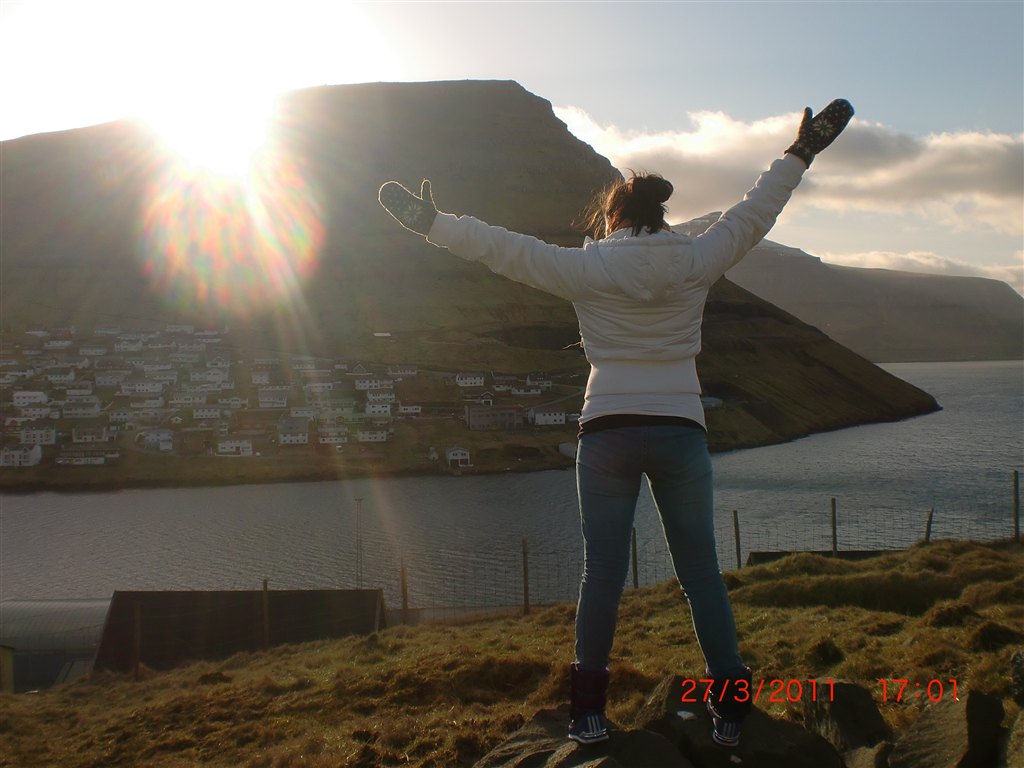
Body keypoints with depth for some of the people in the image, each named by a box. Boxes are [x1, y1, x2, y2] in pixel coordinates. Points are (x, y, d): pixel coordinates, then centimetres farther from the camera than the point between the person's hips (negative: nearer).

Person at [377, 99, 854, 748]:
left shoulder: (587, 269, -1)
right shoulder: (696, 263, 2)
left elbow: (503, 247, -1)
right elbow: (753, 214, 11)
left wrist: (429, 221, 6)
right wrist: (801, 154, 22)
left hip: (608, 435, -1)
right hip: (681, 434, 1)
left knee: (603, 574, 6)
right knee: (702, 573, 9)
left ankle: (589, 712, 11)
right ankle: (731, 710, 12)